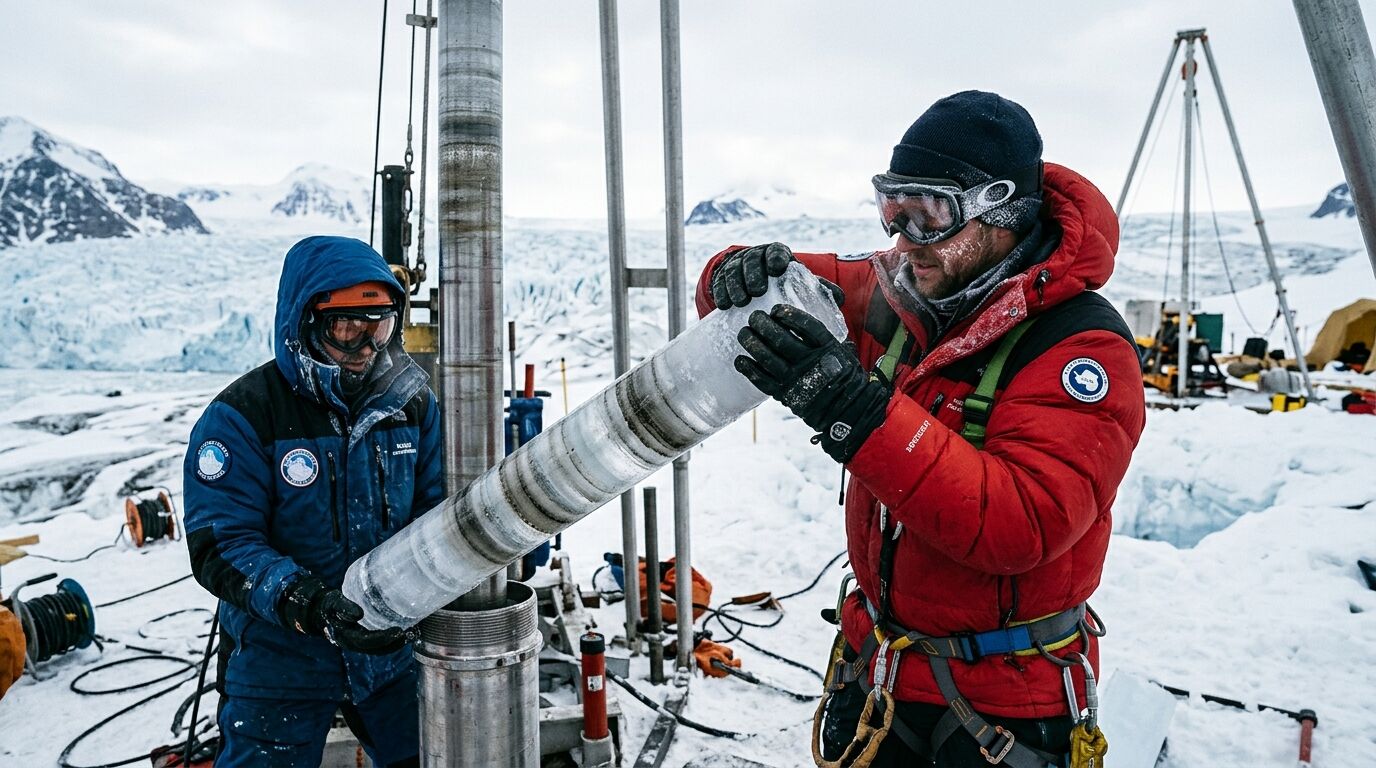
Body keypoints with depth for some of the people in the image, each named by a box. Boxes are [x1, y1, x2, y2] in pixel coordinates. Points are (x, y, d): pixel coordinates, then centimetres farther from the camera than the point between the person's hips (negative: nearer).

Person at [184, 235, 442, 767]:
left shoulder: (411, 401, -4)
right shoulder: (241, 417, -16)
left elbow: (435, 506, -1)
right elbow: (221, 548, -20)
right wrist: (312, 607, -34)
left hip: (392, 646, 4)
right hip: (279, 659, -3)